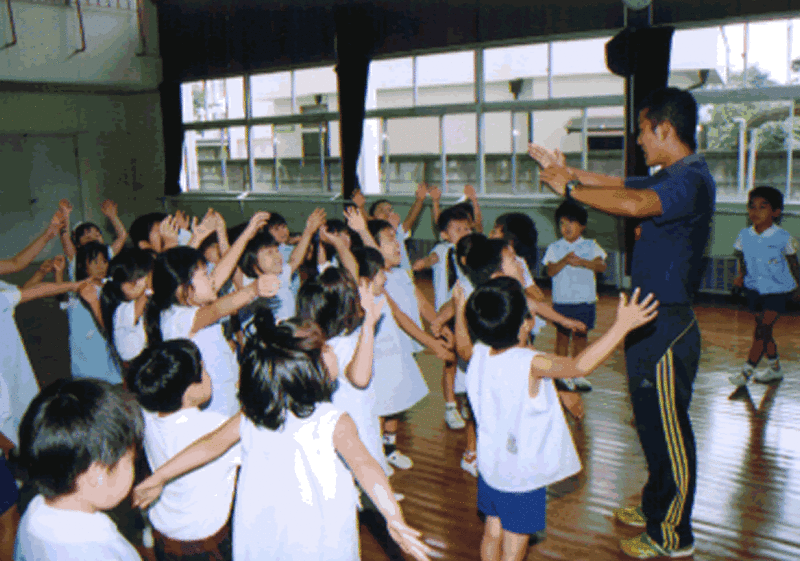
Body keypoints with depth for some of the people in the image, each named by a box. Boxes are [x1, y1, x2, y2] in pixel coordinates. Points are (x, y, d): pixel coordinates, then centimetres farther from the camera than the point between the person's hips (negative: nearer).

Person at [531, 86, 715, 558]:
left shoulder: (692, 179, -21)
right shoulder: (670, 178, 13)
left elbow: (634, 204, -38)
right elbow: (621, 186, 26)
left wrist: (570, 188, -26)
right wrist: (568, 170, 24)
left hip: (667, 327, -10)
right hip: (650, 321, 10)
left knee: (669, 430, 3)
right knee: (652, 423, 22)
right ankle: (656, 508, 40)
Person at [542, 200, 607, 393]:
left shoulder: (590, 246, 5)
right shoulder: (554, 248, 3)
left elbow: (601, 266, -8)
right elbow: (550, 271, -8)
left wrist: (582, 262, -23)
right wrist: (564, 261, -24)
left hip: (585, 299, 1)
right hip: (562, 299, -1)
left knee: (581, 335, 6)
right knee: (562, 334, 4)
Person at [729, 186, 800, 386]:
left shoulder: (783, 238, -13)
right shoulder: (744, 236, -3)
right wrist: (741, 276, -7)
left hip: (777, 290, -4)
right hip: (754, 289, 4)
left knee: (762, 330, -11)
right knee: (763, 331, 12)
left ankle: (747, 371, -3)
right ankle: (775, 369, 29)